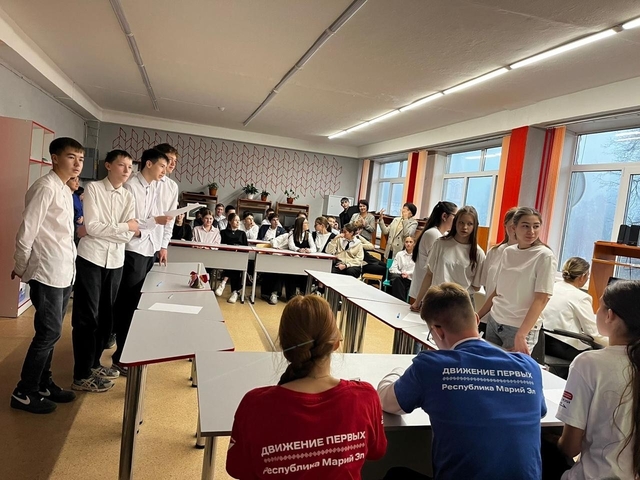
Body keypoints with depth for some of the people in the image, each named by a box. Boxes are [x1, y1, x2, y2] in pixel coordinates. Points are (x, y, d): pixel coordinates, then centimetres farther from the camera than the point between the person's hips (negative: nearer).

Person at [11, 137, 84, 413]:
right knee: (49, 333, -2)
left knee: (50, 332, 15)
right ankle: (24, 393, 13)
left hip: (64, 272, 8)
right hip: (47, 273, -8)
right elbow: (27, 230, -14)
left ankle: (43, 384, 28)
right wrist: (21, 268, -6)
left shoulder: (65, 190, 12)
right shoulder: (45, 187, -15)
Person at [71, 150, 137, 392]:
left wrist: (103, 229, -13)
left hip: (115, 260, 5)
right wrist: (123, 227, -8)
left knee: (106, 315, 13)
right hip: (91, 258, -5)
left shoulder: (128, 196, 8)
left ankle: (94, 363, 29)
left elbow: (129, 234, -2)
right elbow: (92, 227, -13)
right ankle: (82, 375, 9)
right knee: (86, 317, 1)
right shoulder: (93, 188, -4)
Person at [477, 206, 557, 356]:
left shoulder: (545, 256, -11)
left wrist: (521, 335, -21)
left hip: (520, 328, -5)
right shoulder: (507, 252, 3)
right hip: (494, 322, 5)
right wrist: (477, 317, 11)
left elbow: (541, 300, -15)